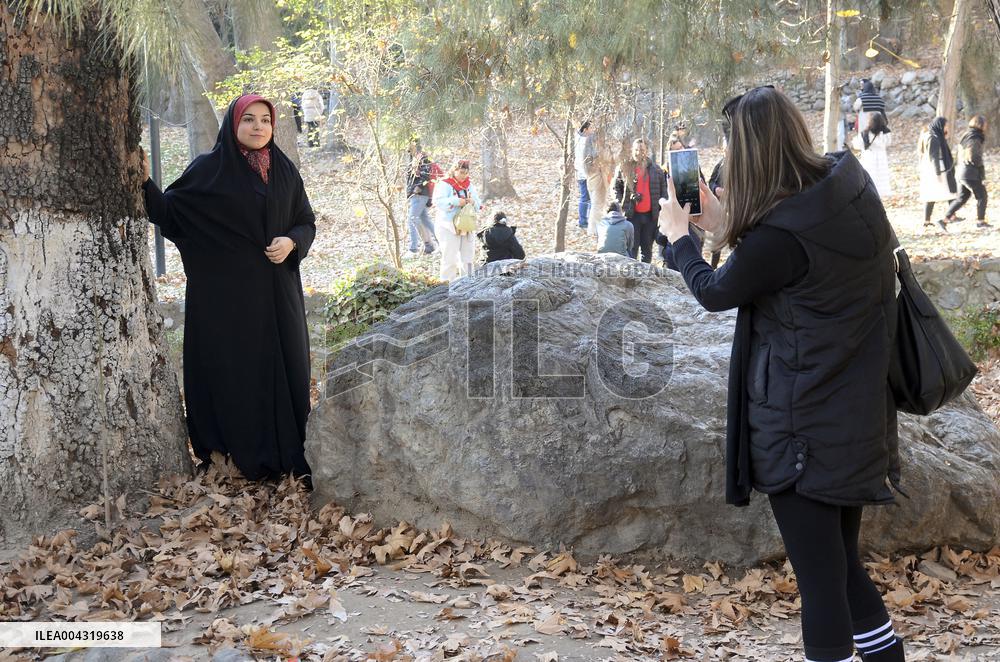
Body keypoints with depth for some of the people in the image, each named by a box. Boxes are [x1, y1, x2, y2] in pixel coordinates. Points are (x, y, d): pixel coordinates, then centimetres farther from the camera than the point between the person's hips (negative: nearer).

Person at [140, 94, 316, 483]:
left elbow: (307, 222, 12)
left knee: (282, 366, 6)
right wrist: (145, 182, -19)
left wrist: (292, 241, -8)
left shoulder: (284, 170, 8)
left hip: (276, 293, 3)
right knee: (231, 371, 0)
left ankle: (288, 452, 16)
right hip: (224, 292, -3)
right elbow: (171, 213, -2)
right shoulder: (209, 169, -2)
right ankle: (240, 456, 9)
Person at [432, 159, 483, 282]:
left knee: (467, 255, 11)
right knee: (450, 257, -7)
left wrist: (473, 202, -11)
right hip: (448, 227, -6)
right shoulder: (444, 185, -5)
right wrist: (456, 202, -27)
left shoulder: (469, 185, 14)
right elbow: (438, 202, -19)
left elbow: (479, 204, 12)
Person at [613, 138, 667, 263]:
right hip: (632, 214, -2)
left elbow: (663, 190, 8)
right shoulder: (624, 168, -1)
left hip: (650, 215, 2)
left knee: (647, 248, 11)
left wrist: (660, 207, 1)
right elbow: (616, 188, 6)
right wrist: (623, 205, -4)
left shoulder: (656, 169, 3)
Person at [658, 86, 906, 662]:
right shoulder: (850, 185, -2)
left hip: (801, 430, -8)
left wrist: (678, 235, 12)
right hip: (859, 417, 8)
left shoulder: (781, 235, -25)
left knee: (821, 581, 5)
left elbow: (714, 292, -5)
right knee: (844, 565, 22)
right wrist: (725, 223, 14)